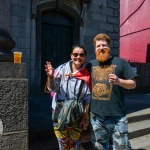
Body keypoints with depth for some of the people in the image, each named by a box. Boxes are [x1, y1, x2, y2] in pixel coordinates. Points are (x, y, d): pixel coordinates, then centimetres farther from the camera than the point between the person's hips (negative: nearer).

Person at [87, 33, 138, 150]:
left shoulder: (120, 62, 0)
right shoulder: (91, 65, 9)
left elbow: (133, 84, -1)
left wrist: (119, 81, -19)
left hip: (117, 116, -3)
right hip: (96, 115, 4)